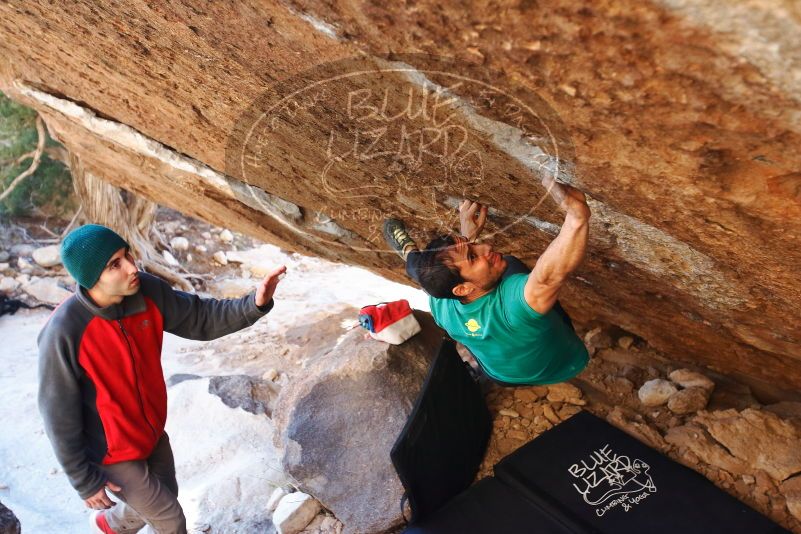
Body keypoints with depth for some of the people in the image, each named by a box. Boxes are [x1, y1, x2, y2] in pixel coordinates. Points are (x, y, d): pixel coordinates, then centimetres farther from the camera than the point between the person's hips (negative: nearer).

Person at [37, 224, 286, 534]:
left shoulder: (147, 291, -18)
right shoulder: (63, 333, -32)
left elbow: (200, 319, -9)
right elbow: (59, 414, -21)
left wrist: (254, 305, -27)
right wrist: (84, 480, -11)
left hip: (152, 430, 6)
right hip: (111, 452, -5)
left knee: (162, 502, 27)